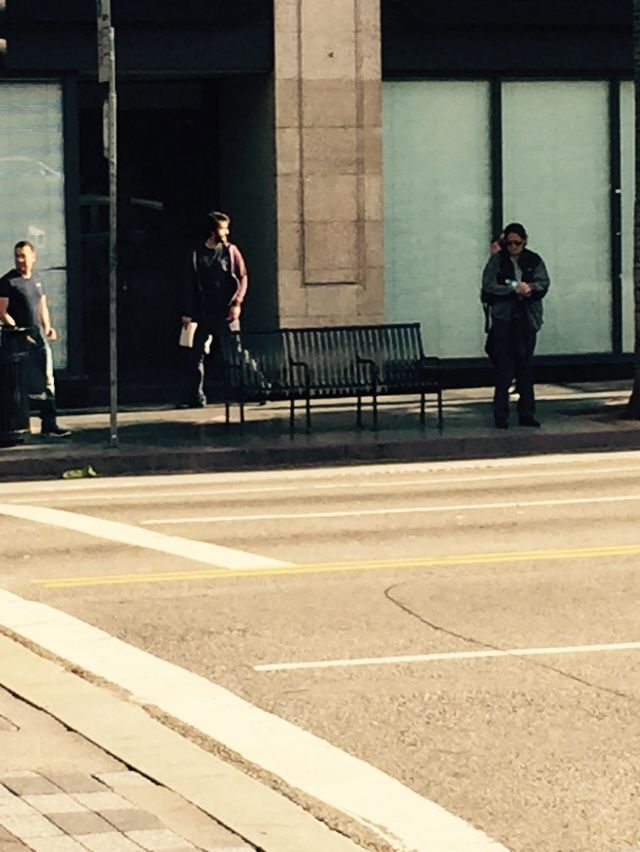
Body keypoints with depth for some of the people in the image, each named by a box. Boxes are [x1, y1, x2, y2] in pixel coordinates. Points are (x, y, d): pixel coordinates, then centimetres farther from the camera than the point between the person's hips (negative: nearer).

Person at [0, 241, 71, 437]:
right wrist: (17, 331, -20)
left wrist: (47, 327, 7)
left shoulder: (36, 280, 15)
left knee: (46, 382, 4)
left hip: (38, 336, 6)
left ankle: (49, 424, 6)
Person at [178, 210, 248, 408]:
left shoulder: (231, 251, 4)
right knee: (196, 355, -2)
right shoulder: (197, 254, 5)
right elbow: (190, 285, 8)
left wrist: (237, 303, -8)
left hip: (227, 313, -1)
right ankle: (196, 396, 3)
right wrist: (187, 313, 4)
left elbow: (243, 277, 4)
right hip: (204, 313, 1)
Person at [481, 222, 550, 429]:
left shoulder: (534, 261, 9)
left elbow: (543, 283, 0)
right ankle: (500, 415, -3)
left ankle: (526, 414, 11)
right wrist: (514, 288, -15)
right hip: (503, 319, -2)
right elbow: (489, 286, -6)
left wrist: (530, 287, -21)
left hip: (528, 319, 2)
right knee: (504, 368, -5)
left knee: (526, 367, 5)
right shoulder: (497, 261, 3)